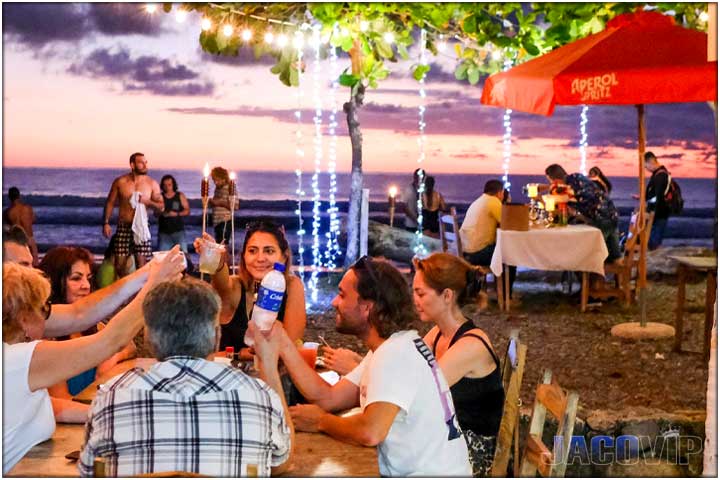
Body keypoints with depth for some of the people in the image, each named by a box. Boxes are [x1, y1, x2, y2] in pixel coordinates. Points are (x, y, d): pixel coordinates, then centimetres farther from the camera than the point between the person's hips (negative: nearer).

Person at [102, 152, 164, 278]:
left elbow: (161, 205, 4)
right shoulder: (120, 182, 1)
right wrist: (106, 223, 0)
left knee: (141, 263, -7)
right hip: (123, 227, 1)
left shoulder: (152, 184, 2)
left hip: (141, 227, -1)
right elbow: (110, 203, 7)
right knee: (120, 265, 2)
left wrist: (148, 201, -15)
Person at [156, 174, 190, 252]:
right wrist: (160, 212, -13)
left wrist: (177, 214, -12)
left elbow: (187, 211, 5)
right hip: (164, 232, 1)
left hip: (178, 231, -1)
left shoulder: (180, 196, 8)